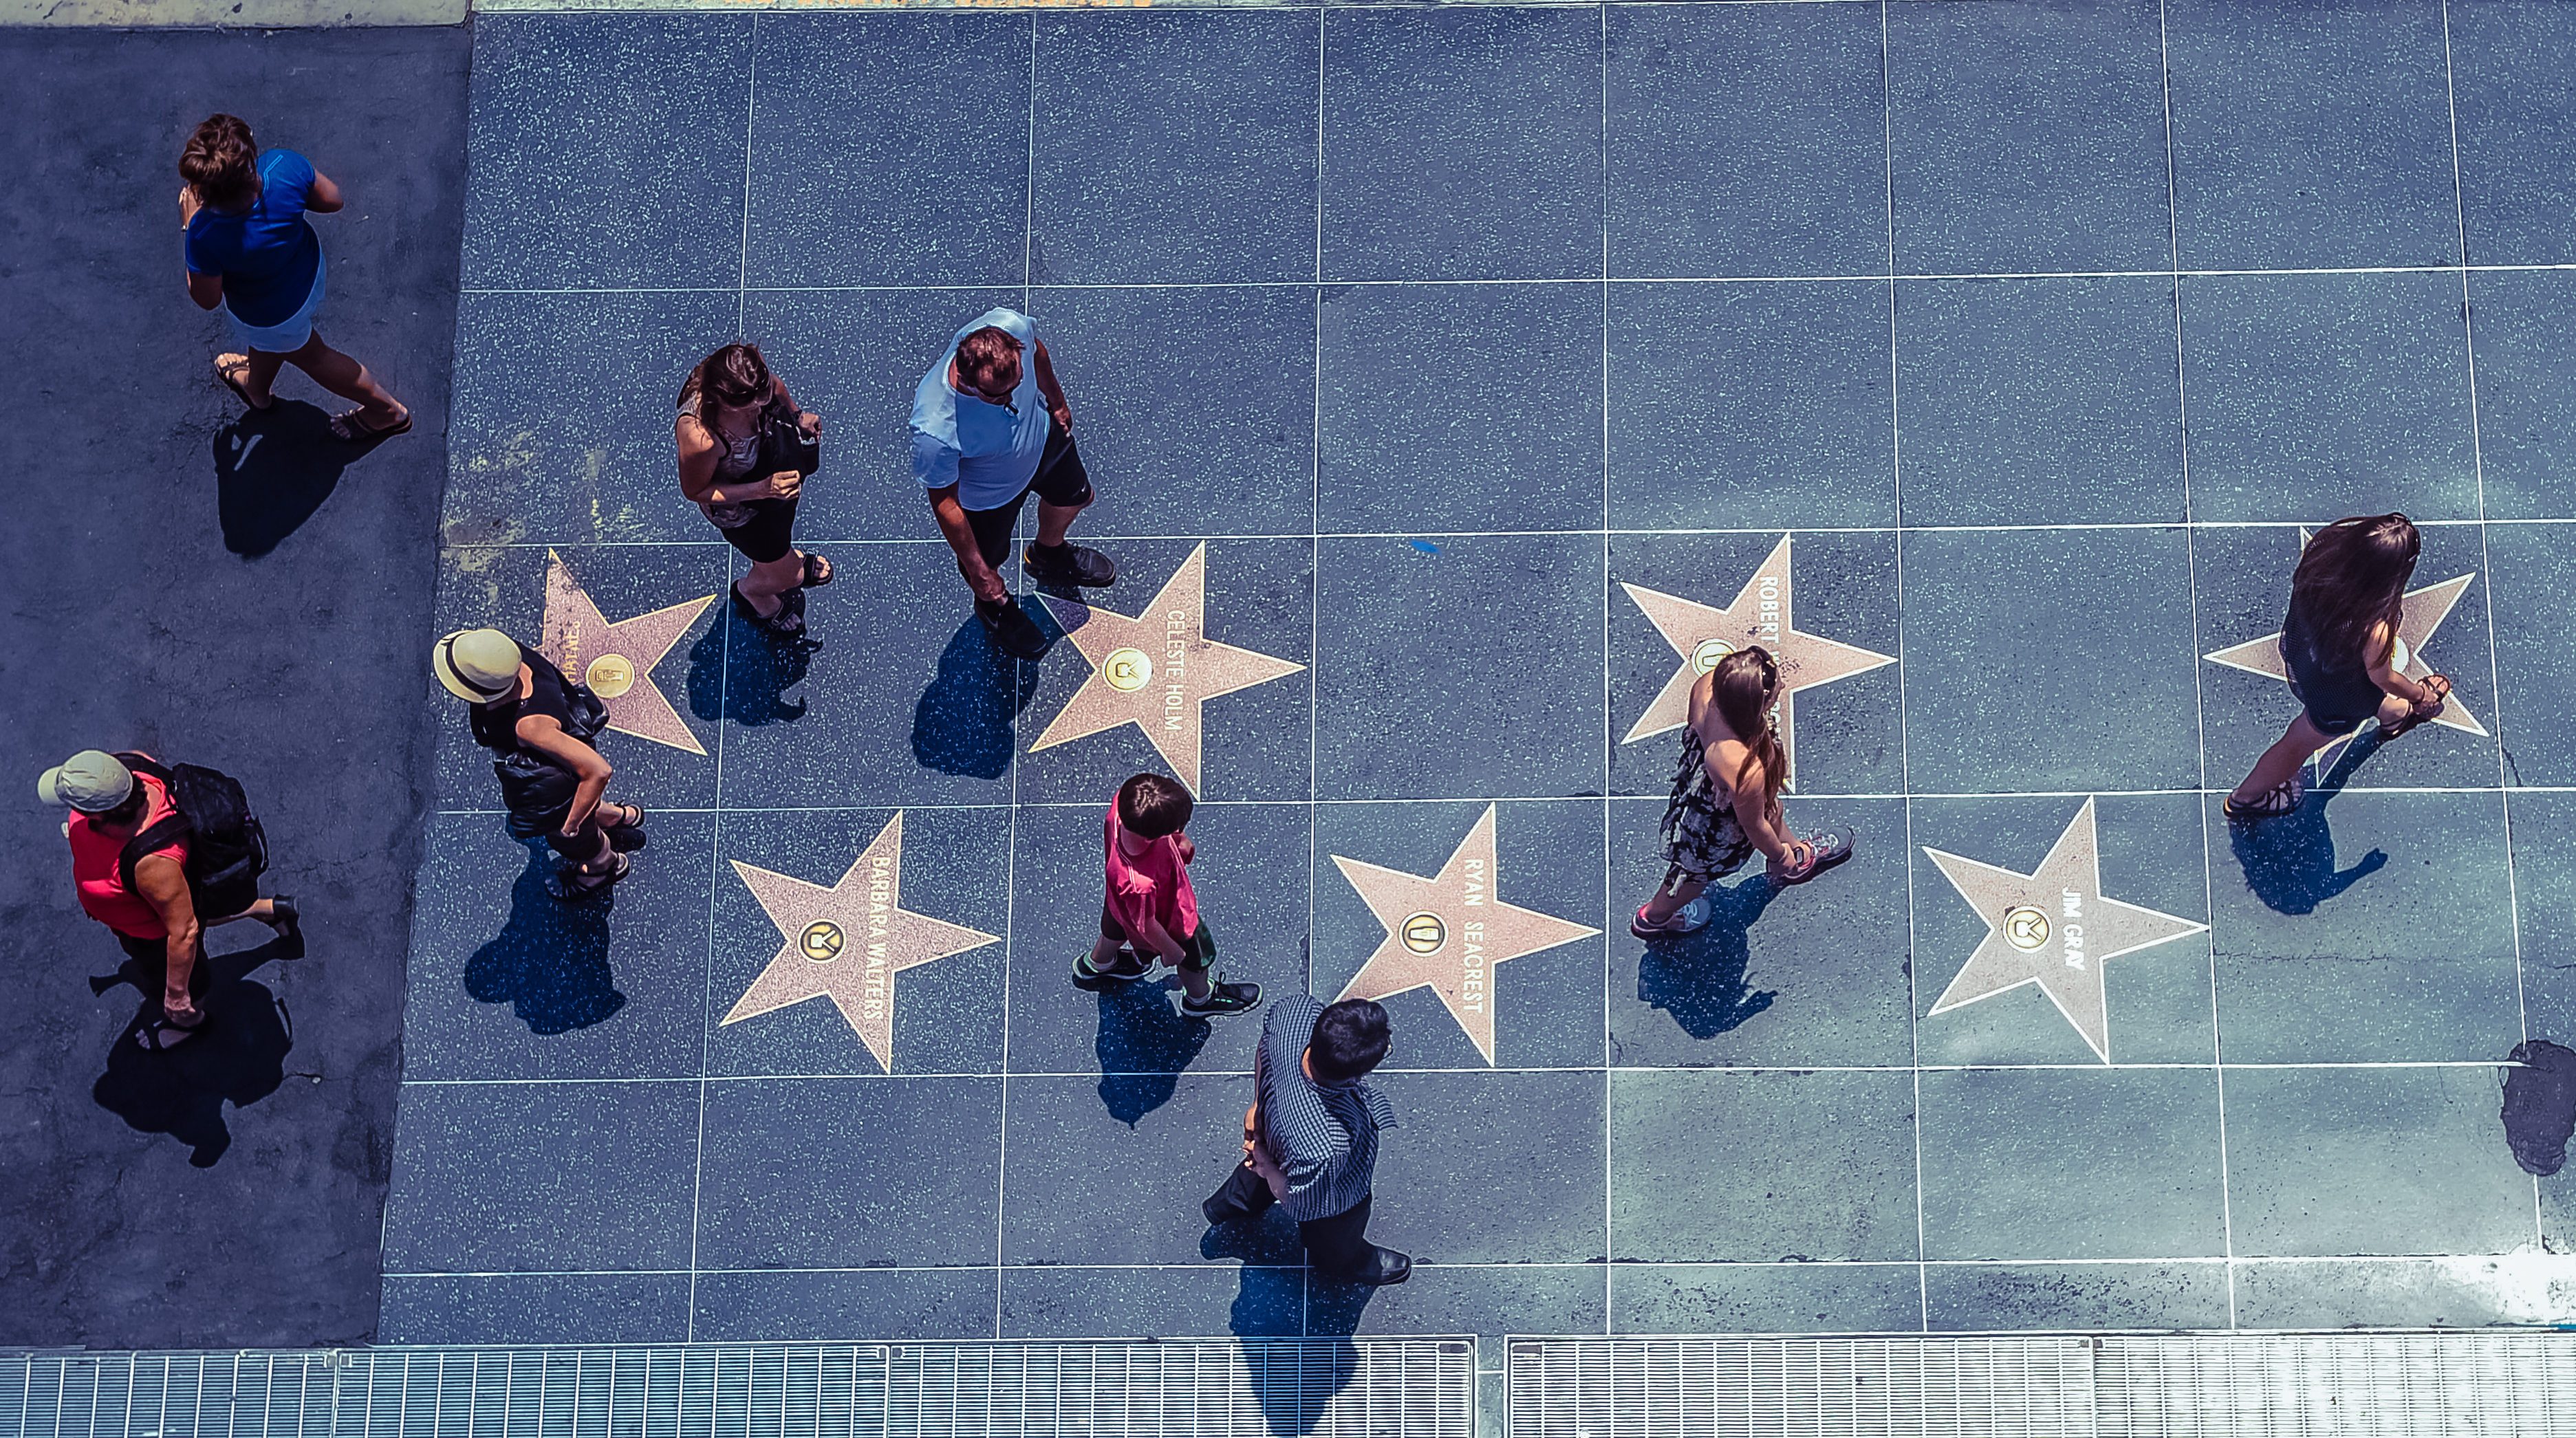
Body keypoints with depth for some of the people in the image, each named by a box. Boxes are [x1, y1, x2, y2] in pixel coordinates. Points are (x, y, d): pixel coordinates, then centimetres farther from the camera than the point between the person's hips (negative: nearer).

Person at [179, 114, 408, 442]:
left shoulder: (206, 237, -44)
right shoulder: (285, 166, -37)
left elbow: (206, 299, -22)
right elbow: (332, 200, -15)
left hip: (269, 314, -5)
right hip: (309, 267, 5)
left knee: (311, 356, 30)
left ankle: (388, 411, 52)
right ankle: (256, 387, 71)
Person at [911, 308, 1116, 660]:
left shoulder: (1012, 327, -37)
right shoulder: (935, 432, -47)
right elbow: (945, 503, -28)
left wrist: (1056, 400, 11)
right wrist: (978, 572, -17)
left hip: (1042, 436, 4)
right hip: (989, 493, -4)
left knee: (1073, 497, 31)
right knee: (988, 562, 23)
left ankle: (1049, 556, 68)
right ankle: (995, 607, 63)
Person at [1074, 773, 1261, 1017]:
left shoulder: (1125, 801, -38)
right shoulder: (1139, 884, -50)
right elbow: (1146, 924, -29)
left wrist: (1177, 839, 1)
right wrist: (1170, 950, -10)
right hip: (1170, 921, -6)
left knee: (1115, 929, 38)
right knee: (1197, 958, 26)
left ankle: (1094, 965, 69)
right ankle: (1200, 999, 58)